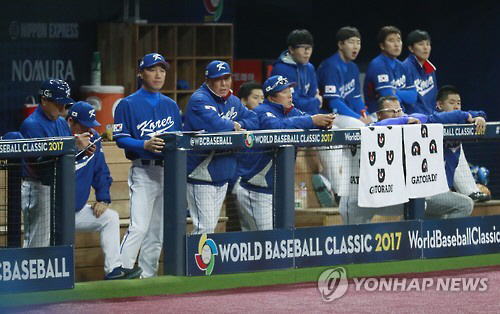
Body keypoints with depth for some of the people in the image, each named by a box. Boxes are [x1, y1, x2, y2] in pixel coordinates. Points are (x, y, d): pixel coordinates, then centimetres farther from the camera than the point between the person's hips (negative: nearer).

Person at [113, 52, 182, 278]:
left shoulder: (171, 105, 17)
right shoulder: (128, 104, -1)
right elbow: (120, 138, -7)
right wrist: (145, 145, -22)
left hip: (169, 171, 6)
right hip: (144, 171, -6)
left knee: (157, 230, 8)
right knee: (139, 227, -16)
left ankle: (148, 275, 14)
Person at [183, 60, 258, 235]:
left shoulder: (233, 101, 14)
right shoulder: (200, 100, -14)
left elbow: (254, 120, 13)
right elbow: (215, 125, -29)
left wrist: (239, 125, -8)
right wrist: (234, 126, -9)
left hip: (223, 174, 9)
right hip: (202, 176, -9)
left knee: (211, 225, 13)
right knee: (205, 227, -12)